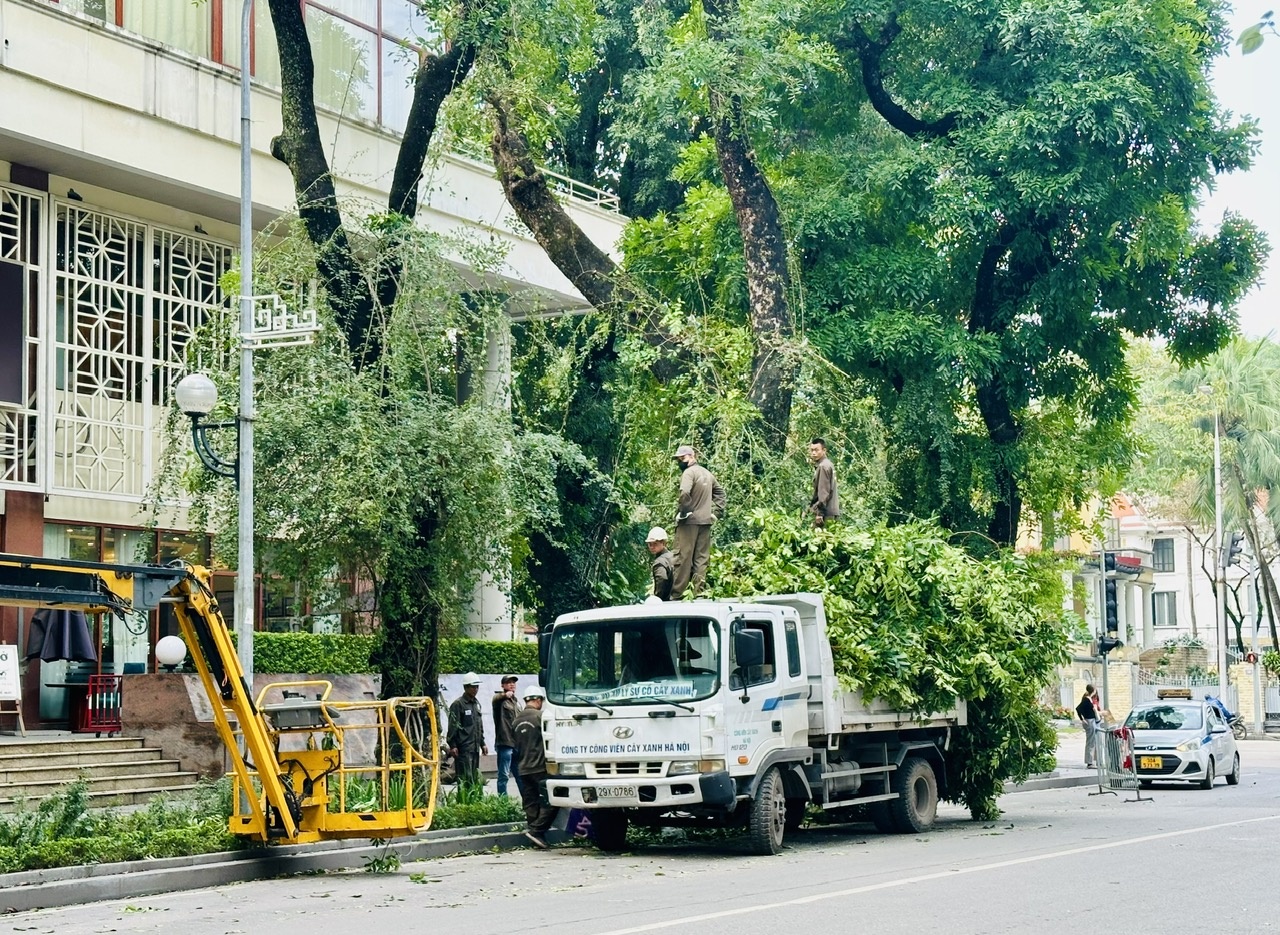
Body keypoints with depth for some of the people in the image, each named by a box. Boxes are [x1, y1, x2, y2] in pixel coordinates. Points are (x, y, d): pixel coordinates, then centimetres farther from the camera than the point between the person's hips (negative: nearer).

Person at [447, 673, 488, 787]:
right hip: (464, 747, -8)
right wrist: (452, 745, -16)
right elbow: (453, 726, -11)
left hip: (475, 747, 8)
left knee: (475, 777, 9)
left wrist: (482, 743, 21)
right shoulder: (458, 704, -8)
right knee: (465, 778, -12)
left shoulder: (476, 703, 17)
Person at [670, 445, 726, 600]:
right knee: (702, 559, 7)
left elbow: (685, 493, -26)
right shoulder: (707, 473, 17)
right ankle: (698, 593, 6)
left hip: (689, 522, -7)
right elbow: (720, 493, 25)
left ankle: (677, 595, -4)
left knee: (683, 558, -5)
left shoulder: (689, 472, -9)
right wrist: (717, 512, 18)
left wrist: (683, 512, -16)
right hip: (706, 521, 7)